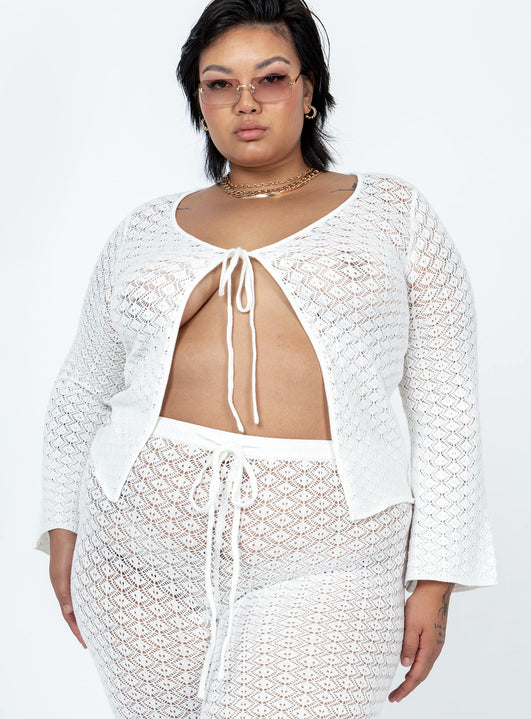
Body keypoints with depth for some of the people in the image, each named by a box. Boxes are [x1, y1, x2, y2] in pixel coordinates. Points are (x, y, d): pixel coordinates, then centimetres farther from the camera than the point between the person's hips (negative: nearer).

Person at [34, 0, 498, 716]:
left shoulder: (393, 215, 7)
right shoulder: (145, 230, 13)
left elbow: (448, 410, 4)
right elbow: (81, 394, 21)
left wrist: (435, 579, -1)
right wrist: (63, 531, 15)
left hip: (320, 567, -2)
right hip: (142, 557, 3)